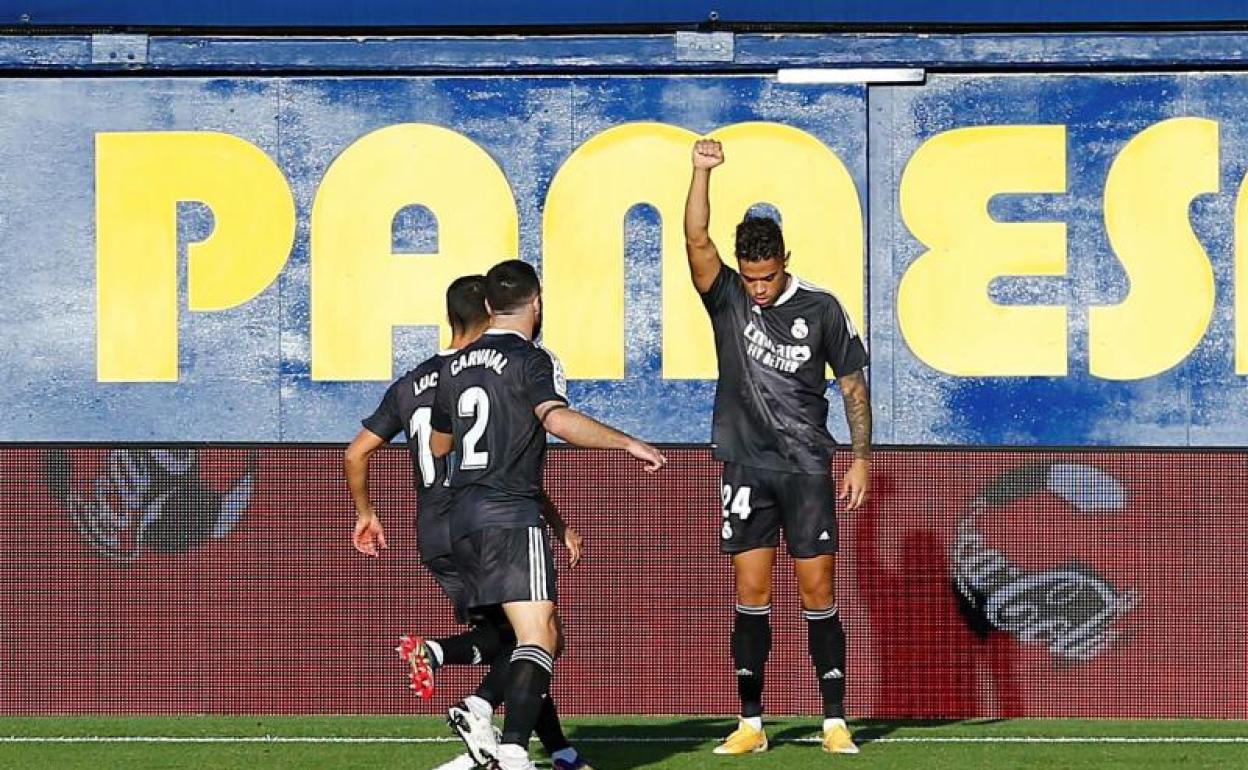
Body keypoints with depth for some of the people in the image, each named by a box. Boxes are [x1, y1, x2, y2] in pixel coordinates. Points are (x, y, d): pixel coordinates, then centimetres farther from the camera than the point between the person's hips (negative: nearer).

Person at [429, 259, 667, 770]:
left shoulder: (455, 366, 17)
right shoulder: (531, 361, -5)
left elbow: (439, 445, 30)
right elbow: (557, 420, -24)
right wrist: (628, 444, -19)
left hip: (463, 518, 8)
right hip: (512, 515, -8)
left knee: (543, 636, 17)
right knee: (538, 637, -16)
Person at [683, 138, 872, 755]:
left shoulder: (821, 309, 1)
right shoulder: (727, 299, 3)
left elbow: (852, 385, 8)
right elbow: (697, 241, -12)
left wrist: (861, 457, 2)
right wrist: (702, 171, -24)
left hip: (807, 468, -1)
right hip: (746, 467, 1)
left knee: (818, 594, -2)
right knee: (751, 596, 1)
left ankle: (835, 722, 2)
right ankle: (751, 724, 5)